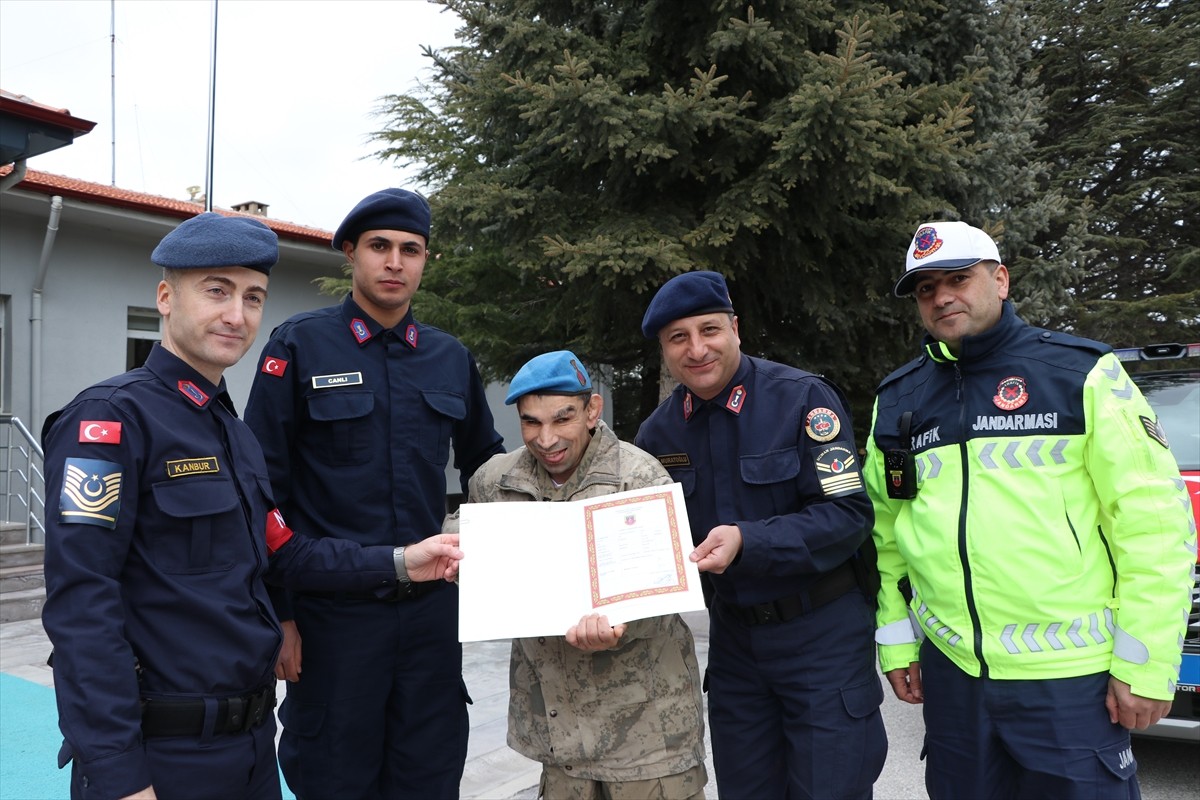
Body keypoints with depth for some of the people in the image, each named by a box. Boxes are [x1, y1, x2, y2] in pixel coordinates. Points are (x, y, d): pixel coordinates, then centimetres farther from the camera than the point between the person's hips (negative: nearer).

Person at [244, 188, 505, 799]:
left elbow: (483, 461, 19)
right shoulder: (300, 346, -5)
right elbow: (263, 491, -5)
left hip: (431, 605, 4)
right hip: (331, 609, -3)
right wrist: (277, 611, -7)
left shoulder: (450, 357, 6)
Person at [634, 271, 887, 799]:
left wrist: (746, 542, -31)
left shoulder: (803, 398, -15)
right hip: (732, 633, 5)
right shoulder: (658, 432, 0)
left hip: (821, 631, -4)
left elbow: (847, 514, -20)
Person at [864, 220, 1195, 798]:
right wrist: (896, 641, 10)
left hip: (1071, 680, -3)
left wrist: (1145, 663, -8)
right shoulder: (896, 400, 8)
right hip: (950, 674, 4)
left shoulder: (1081, 372, -3)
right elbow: (886, 532, 12)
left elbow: (1153, 518, -6)